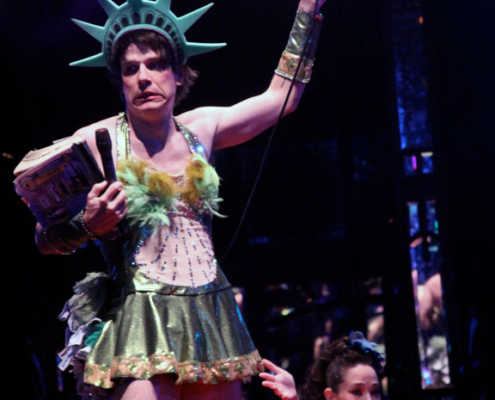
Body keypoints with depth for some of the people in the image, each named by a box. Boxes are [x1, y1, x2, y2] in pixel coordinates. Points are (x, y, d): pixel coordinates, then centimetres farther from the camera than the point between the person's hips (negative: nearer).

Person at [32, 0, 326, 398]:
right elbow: (45, 239, 1)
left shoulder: (200, 129, 10)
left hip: (209, 317, 5)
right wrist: (89, 225, -20)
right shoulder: (97, 141, -1)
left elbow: (281, 95, 21)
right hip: (137, 318, -5)